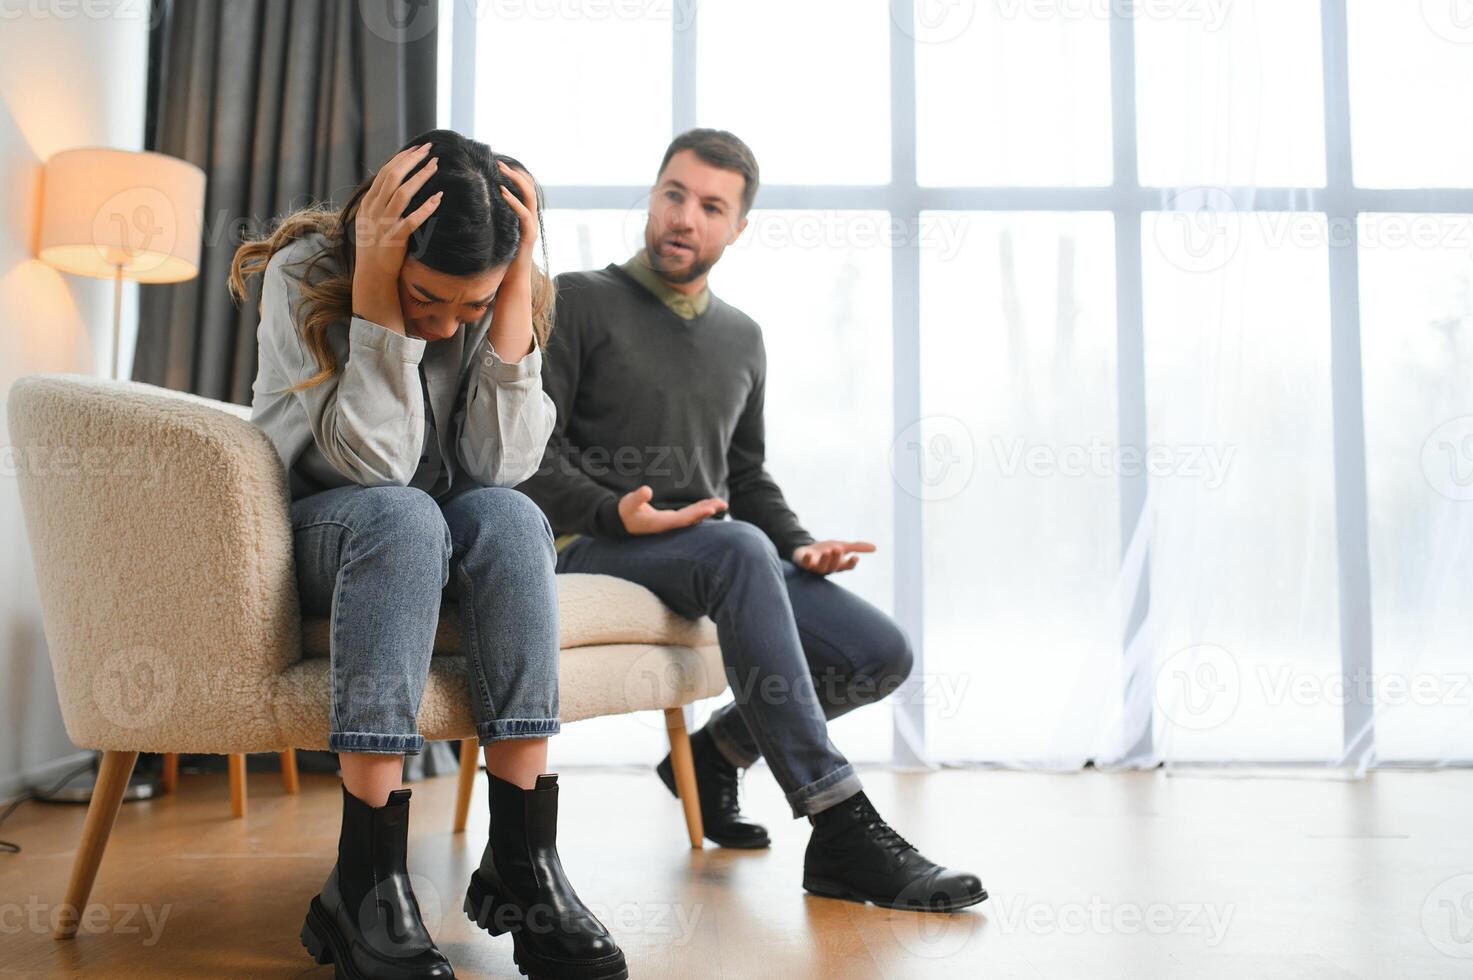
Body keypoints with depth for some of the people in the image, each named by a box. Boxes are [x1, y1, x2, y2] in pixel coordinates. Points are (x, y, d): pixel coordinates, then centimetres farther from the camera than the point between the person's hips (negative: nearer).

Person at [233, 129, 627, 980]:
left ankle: (523, 861, -30)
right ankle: (368, 882, -36)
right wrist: (374, 290, -31)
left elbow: (501, 463, -19)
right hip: (314, 537, -2)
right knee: (401, 514, -35)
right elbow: (374, 463, -24)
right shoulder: (305, 275, -15)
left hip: (449, 557, 3)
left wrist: (517, 285, -24)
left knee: (509, 517, -31)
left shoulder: (515, 292, -8)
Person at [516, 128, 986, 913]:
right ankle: (840, 832, -37)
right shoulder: (579, 302, 3)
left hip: (711, 559, 6)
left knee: (881, 652, -12)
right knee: (738, 550, -38)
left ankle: (711, 756, 13)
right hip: (587, 551, -6)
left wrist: (798, 546, 4)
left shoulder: (741, 338, 20)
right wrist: (615, 513, -23)